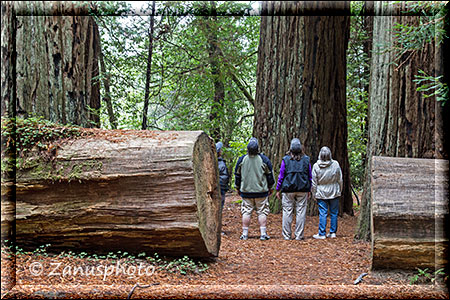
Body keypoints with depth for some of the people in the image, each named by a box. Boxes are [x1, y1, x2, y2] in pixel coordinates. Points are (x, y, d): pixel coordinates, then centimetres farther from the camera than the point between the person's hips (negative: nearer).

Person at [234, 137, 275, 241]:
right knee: (262, 212, 4)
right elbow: (270, 175, 3)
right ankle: (263, 234, 2)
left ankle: (245, 234, 6)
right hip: (261, 191, -1)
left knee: (246, 212, 6)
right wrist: (270, 187, 15)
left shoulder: (241, 160, -1)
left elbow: (237, 175, 8)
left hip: (246, 191, 1)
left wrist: (238, 188, 20)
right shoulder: (264, 159, -5)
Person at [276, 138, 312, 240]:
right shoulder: (306, 159, 2)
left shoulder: (286, 159, -4)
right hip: (302, 190, 1)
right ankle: (299, 235, 7)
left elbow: (281, 176, -1)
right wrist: (309, 190, 17)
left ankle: (286, 235, 7)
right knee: (301, 212, 5)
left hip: (288, 190, -1)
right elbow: (310, 176, 8)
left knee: (287, 212, 5)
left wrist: (278, 189, 7)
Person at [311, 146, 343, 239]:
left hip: (321, 193, -1)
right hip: (334, 193, 1)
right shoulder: (335, 164, -8)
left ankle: (321, 234, 2)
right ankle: (333, 232, 16)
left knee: (322, 213, 1)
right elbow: (340, 180, 1)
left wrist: (314, 193, 8)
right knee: (334, 213, 10)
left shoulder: (316, 166, -10)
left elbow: (314, 182, -4)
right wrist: (340, 191, 15)